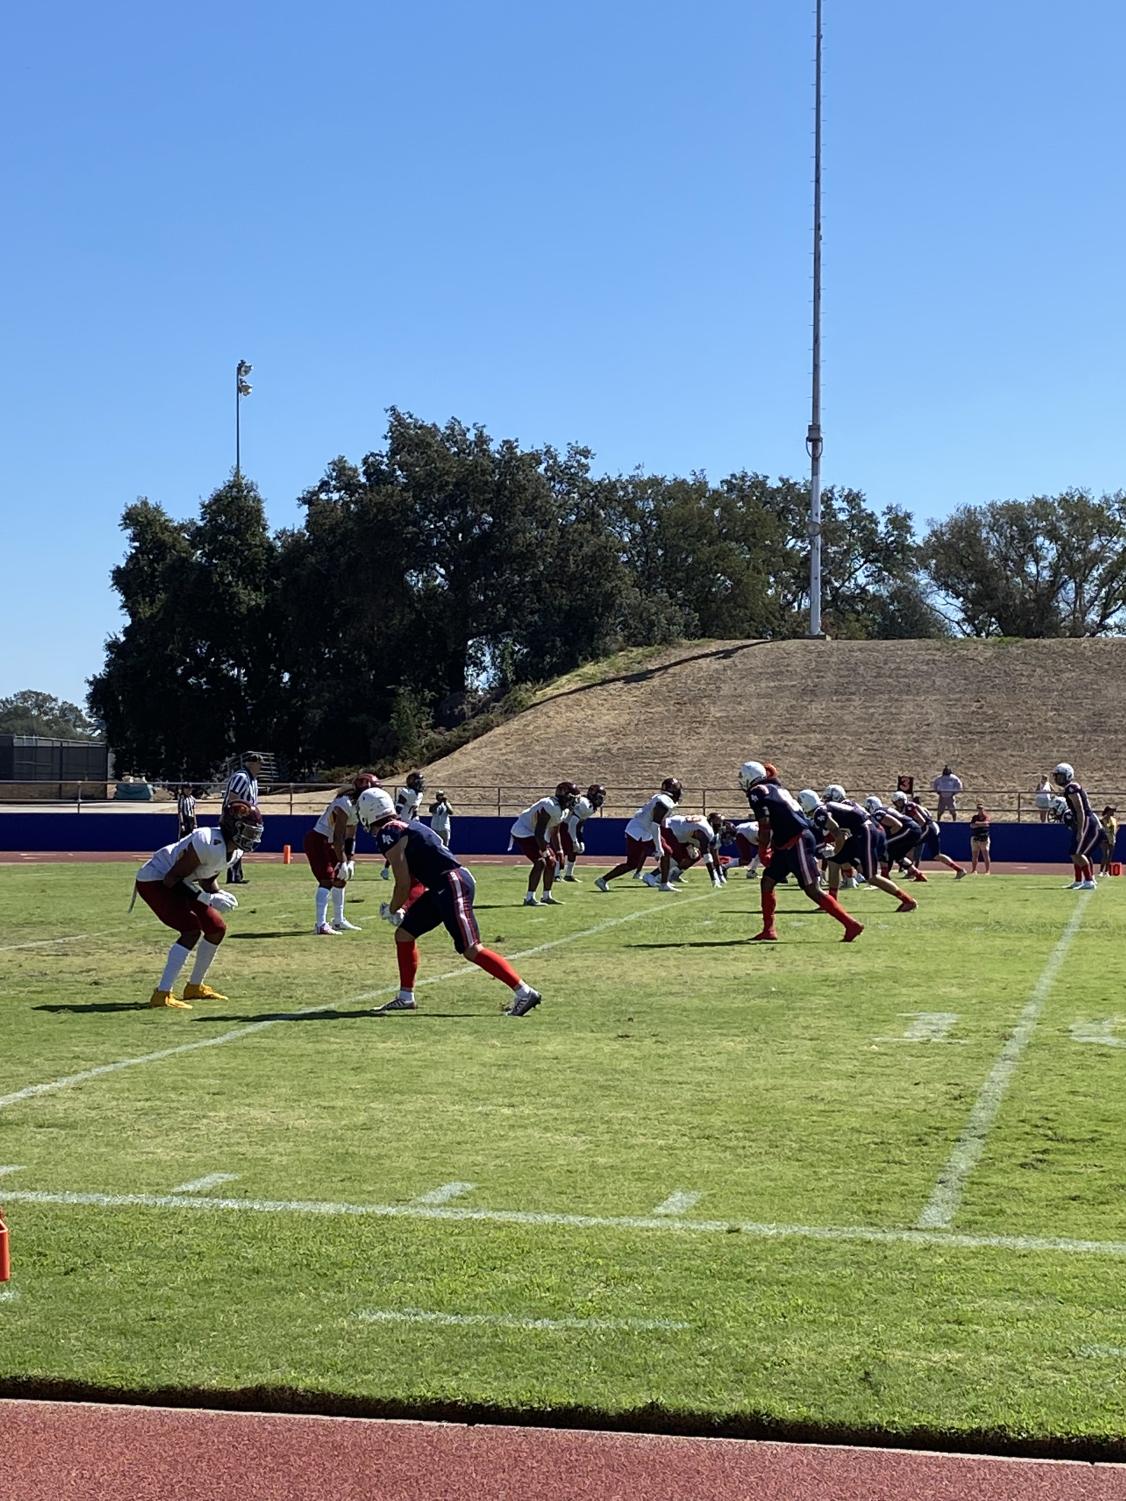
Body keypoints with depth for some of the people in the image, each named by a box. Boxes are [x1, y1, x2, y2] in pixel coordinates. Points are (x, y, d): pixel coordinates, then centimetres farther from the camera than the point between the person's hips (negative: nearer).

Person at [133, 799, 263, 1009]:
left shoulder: (235, 850, -2)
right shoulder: (208, 844, -31)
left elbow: (207, 880, 13)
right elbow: (172, 879, -28)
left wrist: (220, 895, -9)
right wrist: (209, 899, -30)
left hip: (173, 882, 10)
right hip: (154, 880, -10)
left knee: (217, 928, 9)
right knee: (192, 929, -23)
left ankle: (195, 987, 24)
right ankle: (162, 995, -22)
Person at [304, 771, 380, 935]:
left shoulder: (358, 806, 5)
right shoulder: (345, 804, -25)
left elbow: (350, 837, 10)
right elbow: (338, 836, -27)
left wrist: (349, 860, 6)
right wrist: (342, 861, -26)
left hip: (328, 843, 10)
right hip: (317, 840, -10)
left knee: (340, 879, 16)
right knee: (327, 880, -18)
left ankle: (339, 921, 29)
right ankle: (321, 925, -24)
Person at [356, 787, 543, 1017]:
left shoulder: (387, 835, -8)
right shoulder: (404, 828, 20)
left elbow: (403, 885, -9)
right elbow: (414, 881, 26)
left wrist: (391, 910, 8)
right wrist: (403, 910, 24)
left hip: (453, 885, -10)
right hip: (442, 888, 10)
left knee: (472, 950, -12)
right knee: (404, 934, 16)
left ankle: (524, 993, -12)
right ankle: (405, 997, 24)